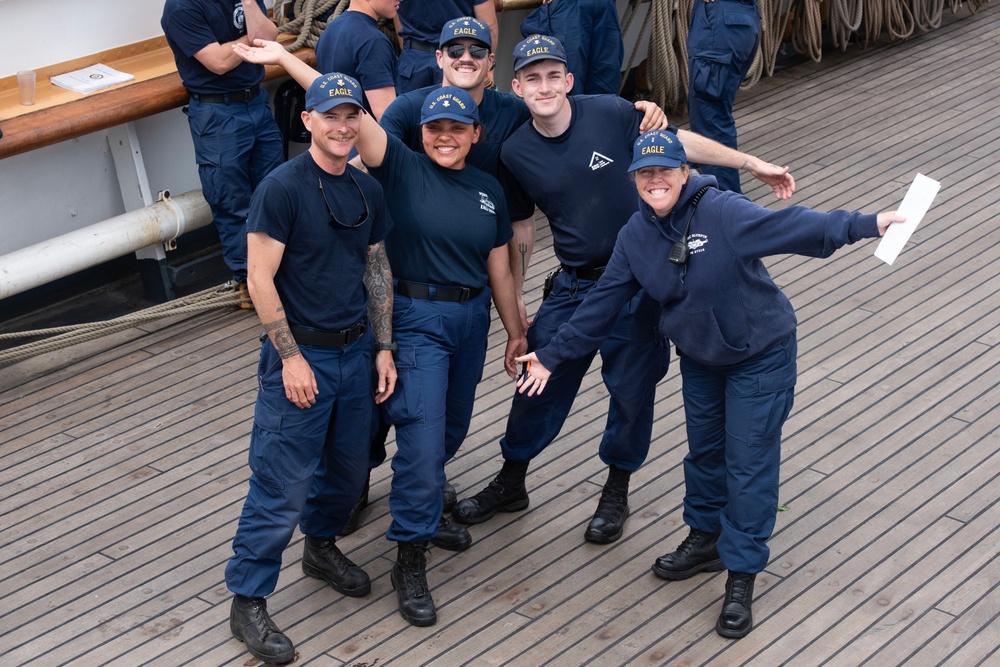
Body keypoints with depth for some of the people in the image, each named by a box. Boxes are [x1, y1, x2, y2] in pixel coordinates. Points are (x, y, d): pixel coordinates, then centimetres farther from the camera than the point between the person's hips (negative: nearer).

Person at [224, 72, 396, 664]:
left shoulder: (369, 190, 7)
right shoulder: (283, 187, -14)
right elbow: (261, 280, -14)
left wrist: (383, 348, 10)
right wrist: (291, 356, -16)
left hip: (356, 350, 7)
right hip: (301, 355, -6)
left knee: (348, 466, 17)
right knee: (283, 485, -4)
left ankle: (322, 547, 43)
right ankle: (248, 601, 8)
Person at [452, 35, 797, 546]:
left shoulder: (609, 114, -15)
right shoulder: (515, 153, -6)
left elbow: (676, 141, -2)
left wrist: (752, 163, 0)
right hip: (573, 283, 2)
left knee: (631, 387, 8)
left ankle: (617, 490, 30)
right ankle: (511, 482, 27)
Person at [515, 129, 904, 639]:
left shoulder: (722, 212, -26)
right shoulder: (635, 237, -7)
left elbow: (790, 228, -35)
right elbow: (601, 305, -1)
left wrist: (865, 225, -47)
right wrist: (552, 357, 0)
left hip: (760, 355, -6)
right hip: (699, 358, 6)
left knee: (749, 463, -3)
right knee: (704, 450, 19)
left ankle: (741, 580, 7)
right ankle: (705, 540, 41)